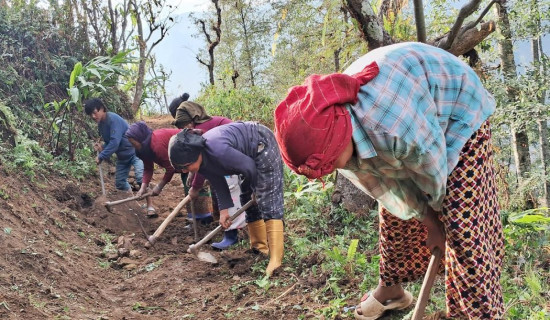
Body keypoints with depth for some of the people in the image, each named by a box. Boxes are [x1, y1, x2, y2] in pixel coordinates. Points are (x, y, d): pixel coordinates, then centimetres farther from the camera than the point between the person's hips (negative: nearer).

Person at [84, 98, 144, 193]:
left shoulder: (113, 119, -24)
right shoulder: (100, 124, 3)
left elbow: (115, 142, -31)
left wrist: (101, 157, -26)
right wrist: (102, 147, -8)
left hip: (134, 151, -9)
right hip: (122, 156, 9)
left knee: (141, 178, -28)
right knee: (119, 182, 11)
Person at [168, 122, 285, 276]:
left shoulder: (217, 151, -37)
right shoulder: (201, 161, -9)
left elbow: (249, 167, -25)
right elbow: (218, 182, 0)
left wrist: (253, 187, -5)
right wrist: (224, 209, -10)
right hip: (248, 152, 9)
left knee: (269, 199, -15)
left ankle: (276, 257, -19)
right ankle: (260, 246, 24)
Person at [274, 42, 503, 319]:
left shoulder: (396, 128, -46)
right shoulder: (329, 135, -22)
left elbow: (434, 176, -24)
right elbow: (384, 184, -11)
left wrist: (434, 217, -3)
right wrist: (429, 220, -6)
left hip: (457, 112, -6)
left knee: (464, 227, -11)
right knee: (395, 207, 13)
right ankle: (391, 289, 32)